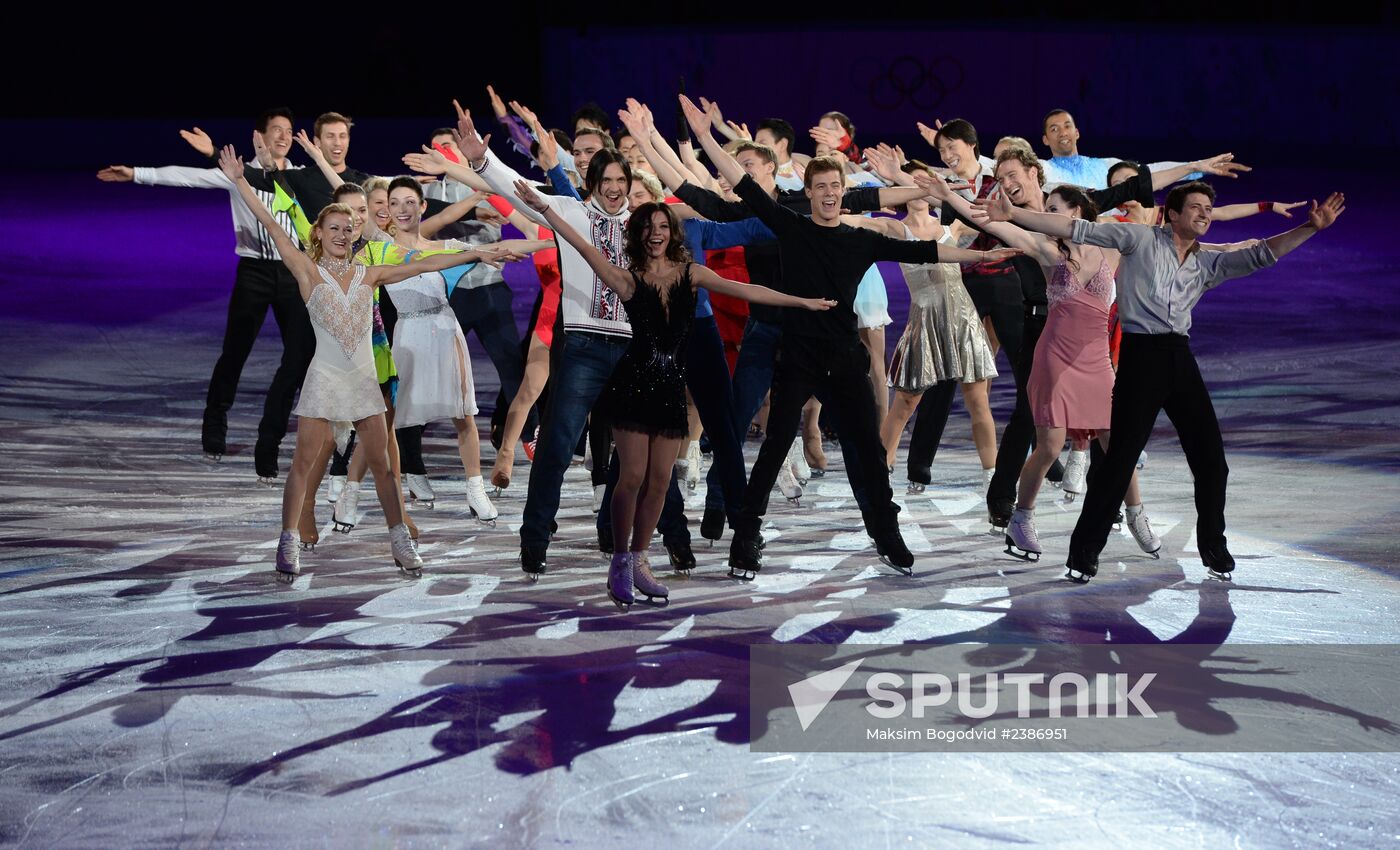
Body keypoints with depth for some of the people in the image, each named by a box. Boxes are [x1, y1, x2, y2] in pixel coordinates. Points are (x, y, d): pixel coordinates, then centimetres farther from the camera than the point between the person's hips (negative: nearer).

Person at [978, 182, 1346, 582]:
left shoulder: (1208, 262, 16)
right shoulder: (1142, 239, 2)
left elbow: (1261, 254, 13)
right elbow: (1078, 230, -3)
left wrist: (1312, 228, 2)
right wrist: (1012, 216, -9)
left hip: (1180, 357, 6)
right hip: (1141, 354, -6)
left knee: (1210, 455, 5)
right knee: (1121, 457, -8)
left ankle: (1214, 548, 21)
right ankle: (1084, 553, 0)